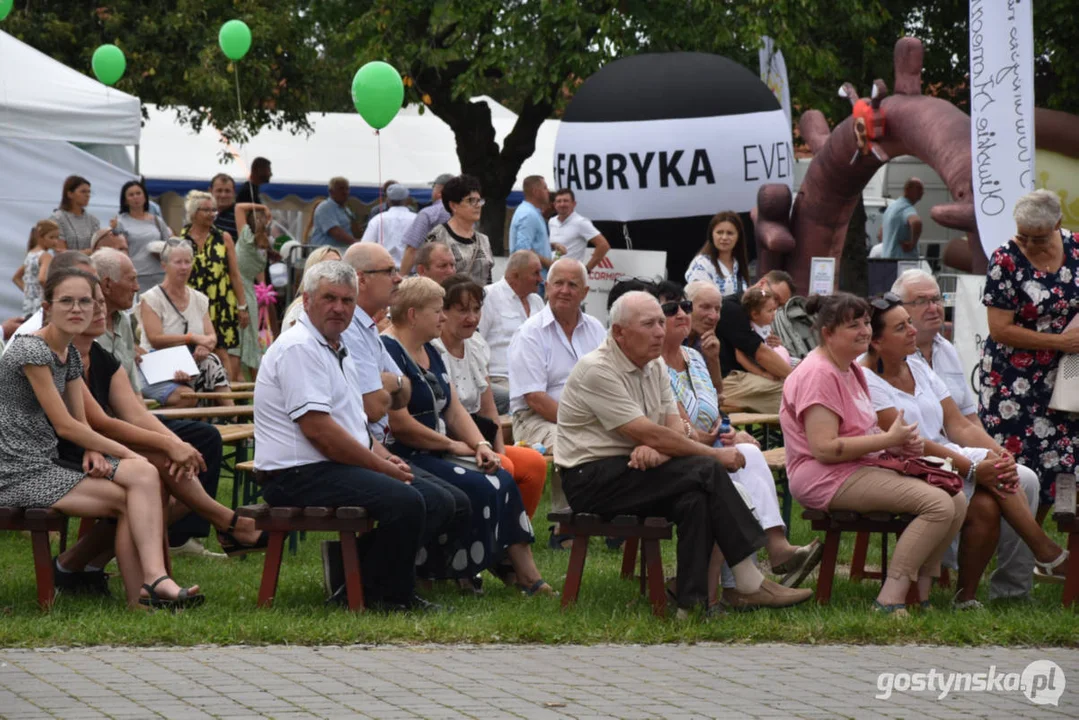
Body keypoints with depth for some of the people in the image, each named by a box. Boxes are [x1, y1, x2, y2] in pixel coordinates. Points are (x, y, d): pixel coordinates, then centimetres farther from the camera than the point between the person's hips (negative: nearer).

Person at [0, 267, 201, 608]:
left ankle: (142, 598, -21)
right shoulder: (31, 350, -14)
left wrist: (94, 451, -10)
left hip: (50, 464, 8)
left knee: (145, 475, -12)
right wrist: (129, 456, -10)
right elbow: (65, 425, -15)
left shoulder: (70, 354, 14)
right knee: (127, 499, -16)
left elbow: (80, 421, 15)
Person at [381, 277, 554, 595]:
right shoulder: (387, 352, -14)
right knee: (479, 488, -22)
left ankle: (525, 574, -12)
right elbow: (399, 423, -21)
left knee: (502, 481, -8)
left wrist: (480, 445, -3)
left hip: (435, 453, 10)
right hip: (405, 458, -10)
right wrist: (451, 444, -11)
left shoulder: (430, 353, 18)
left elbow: (454, 410, 16)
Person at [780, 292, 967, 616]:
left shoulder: (851, 368, 18)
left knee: (957, 501, -1)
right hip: (828, 479, -10)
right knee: (939, 506, -23)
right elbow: (825, 449, -23)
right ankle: (890, 601, -24)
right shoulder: (819, 374, -15)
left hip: (864, 469, 10)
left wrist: (900, 444, 4)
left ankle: (919, 594, -1)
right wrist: (889, 440, -19)